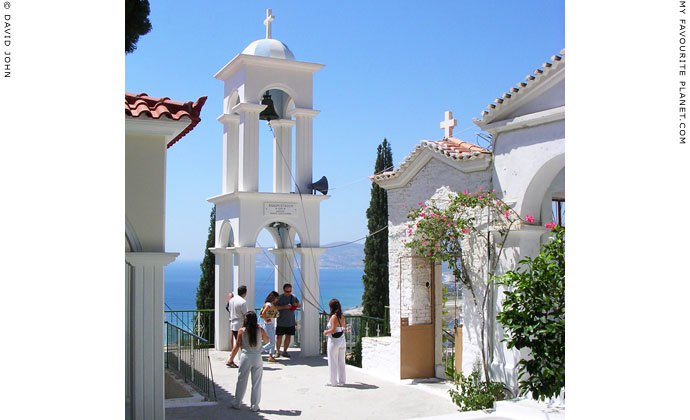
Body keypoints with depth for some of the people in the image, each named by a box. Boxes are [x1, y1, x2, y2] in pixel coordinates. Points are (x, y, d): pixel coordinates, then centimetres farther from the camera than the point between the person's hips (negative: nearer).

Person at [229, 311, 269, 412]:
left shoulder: (241, 331, -6)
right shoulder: (260, 330, -4)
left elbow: (237, 346, -3)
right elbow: (267, 340, 14)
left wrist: (231, 358, 8)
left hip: (245, 358, 0)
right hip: (257, 358, 0)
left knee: (241, 381, 12)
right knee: (256, 383, 7)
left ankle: (236, 403, 22)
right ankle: (254, 406, 12)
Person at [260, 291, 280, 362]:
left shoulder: (272, 304, 10)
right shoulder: (269, 305, -18)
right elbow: (263, 313, -28)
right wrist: (266, 320, -17)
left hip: (272, 325, 10)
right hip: (268, 325, -10)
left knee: (273, 342, 10)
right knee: (271, 342, -6)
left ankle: (271, 357, 15)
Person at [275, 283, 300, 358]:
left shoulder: (293, 298, 8)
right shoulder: (280, 297, -4)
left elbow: (300, 305, 15)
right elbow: (275, 307, -12)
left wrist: (296, 304, -8)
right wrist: (284, 307, -22)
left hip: (290, 322, 4)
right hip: (281, 322, -4)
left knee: (288, 336, 7)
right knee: (279, 336, 0)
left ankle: (284, 351, 17)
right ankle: (277, 351, 12)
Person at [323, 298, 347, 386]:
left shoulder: (334, 317, -17)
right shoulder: (342, 316, 5)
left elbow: (333, 330, -23)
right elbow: (343, 328, 8)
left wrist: (326, 332, -6)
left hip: (333, 340, -7)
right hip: (342, 339, 7)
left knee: (333, 362, 3)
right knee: (341, 361, 13)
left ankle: (333, 382, 9)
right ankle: (341, 381, 19)